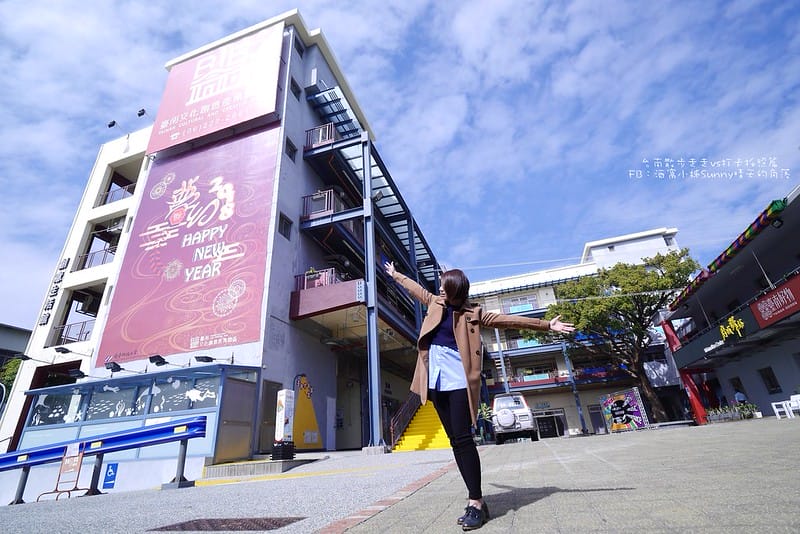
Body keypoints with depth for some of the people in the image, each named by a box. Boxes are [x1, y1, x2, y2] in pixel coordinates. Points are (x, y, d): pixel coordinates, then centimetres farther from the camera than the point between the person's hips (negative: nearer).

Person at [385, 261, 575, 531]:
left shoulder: (471, 313, 1)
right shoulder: (435, 304, 14)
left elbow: (509, 320, 0)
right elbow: (415, 287, 28)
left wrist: (547, 325, -2)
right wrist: (395, 274, 40)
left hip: (458, 380, -5)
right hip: (436, 380, 5)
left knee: (462, 438, -9)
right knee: (454, 441, 6)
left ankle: (475, 502, 1)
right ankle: (476, 499, 15)